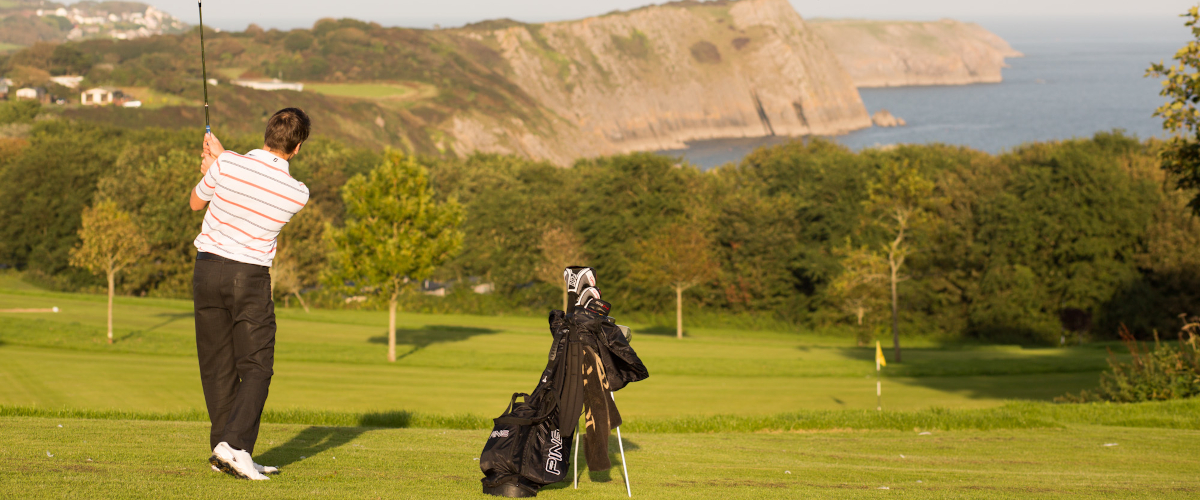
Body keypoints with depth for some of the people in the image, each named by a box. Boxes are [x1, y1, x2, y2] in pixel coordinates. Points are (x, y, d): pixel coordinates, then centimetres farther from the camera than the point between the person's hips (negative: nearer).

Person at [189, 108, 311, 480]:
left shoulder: (227, 165, -10)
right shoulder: (298, 194, -9)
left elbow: (196, 202, 9)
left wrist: (210, 168, 26)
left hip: (208, 268, 3)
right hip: (250, 278, -3)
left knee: (217, 365, 10)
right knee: (256, 368, 2)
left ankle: (222, 447, 13)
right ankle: (235, 445, -16)